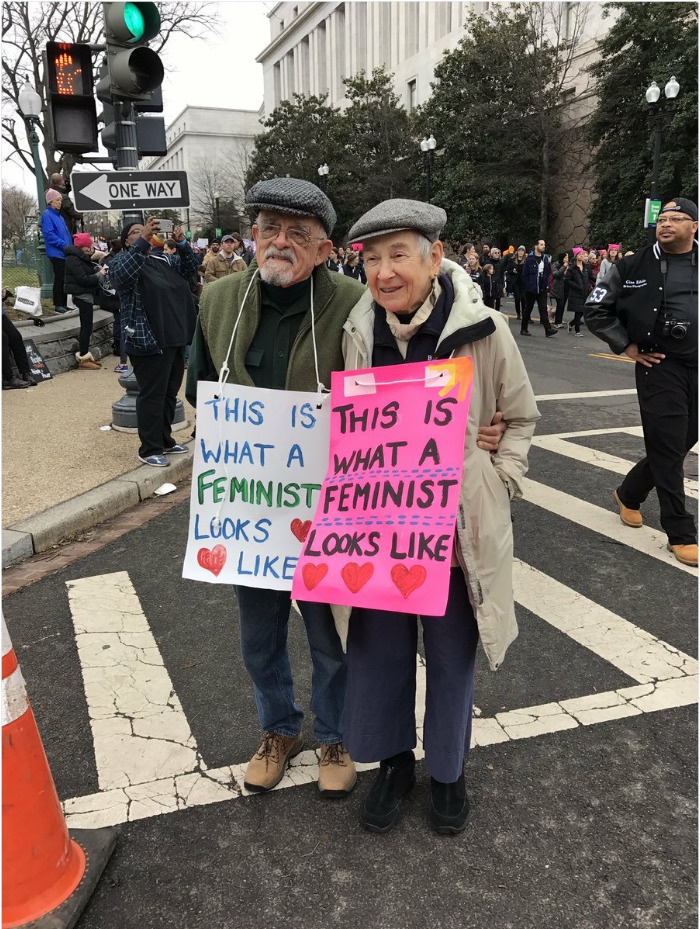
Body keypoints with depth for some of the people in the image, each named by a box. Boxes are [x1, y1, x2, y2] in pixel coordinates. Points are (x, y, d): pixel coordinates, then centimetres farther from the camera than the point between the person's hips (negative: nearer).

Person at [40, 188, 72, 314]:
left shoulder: (59, 216, 19)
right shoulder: (47, 214, -7)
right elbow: (49, 234, -17)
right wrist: (64, 245, -17)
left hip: (65, 253, 8)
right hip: (56, 253, -8)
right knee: (59, 279, -6)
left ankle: (64, 304, 15)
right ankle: (58, 305, -1)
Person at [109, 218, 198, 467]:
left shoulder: (161, 260, 19)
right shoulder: (122, 260, -3)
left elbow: (188, 270, 17)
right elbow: (122, 275, -26)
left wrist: (182, 244, 0)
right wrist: (143, 241, -31)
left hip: (174, 338, 8)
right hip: (148, 341, -8)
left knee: (170, 393, 15)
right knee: (152, 396, -5)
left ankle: (165, 440, 27)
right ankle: (150, 449, 4)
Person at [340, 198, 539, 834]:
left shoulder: (483, 330, -13)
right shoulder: (359, 331, -4)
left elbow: (522, 417, 3)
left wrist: (499, 482, -5)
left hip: (458, 526, -2)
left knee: (452, 656, 14)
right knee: (378, 651, 13)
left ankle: (447, 770, 39)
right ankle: (393, 760, 40)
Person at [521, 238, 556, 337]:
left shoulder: (545, 258, 8)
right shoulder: (530, 259, -8)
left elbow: (548, 272, 15)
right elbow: (524, 274, -7)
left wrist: (547, 284, 5)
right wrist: (527, 286, -11)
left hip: (542, 289, 4)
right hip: (531, 289, -3)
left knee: (543, 309, -3)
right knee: (528, 309, 8)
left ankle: (548, 330, -9)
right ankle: (523, 329, 19)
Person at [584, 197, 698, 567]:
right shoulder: (635, 266, -2)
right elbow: (596, 309, 3)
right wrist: (626, 346, -2)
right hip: (659, 367, -4)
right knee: (667, 448, -1)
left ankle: (628, 494, 37)